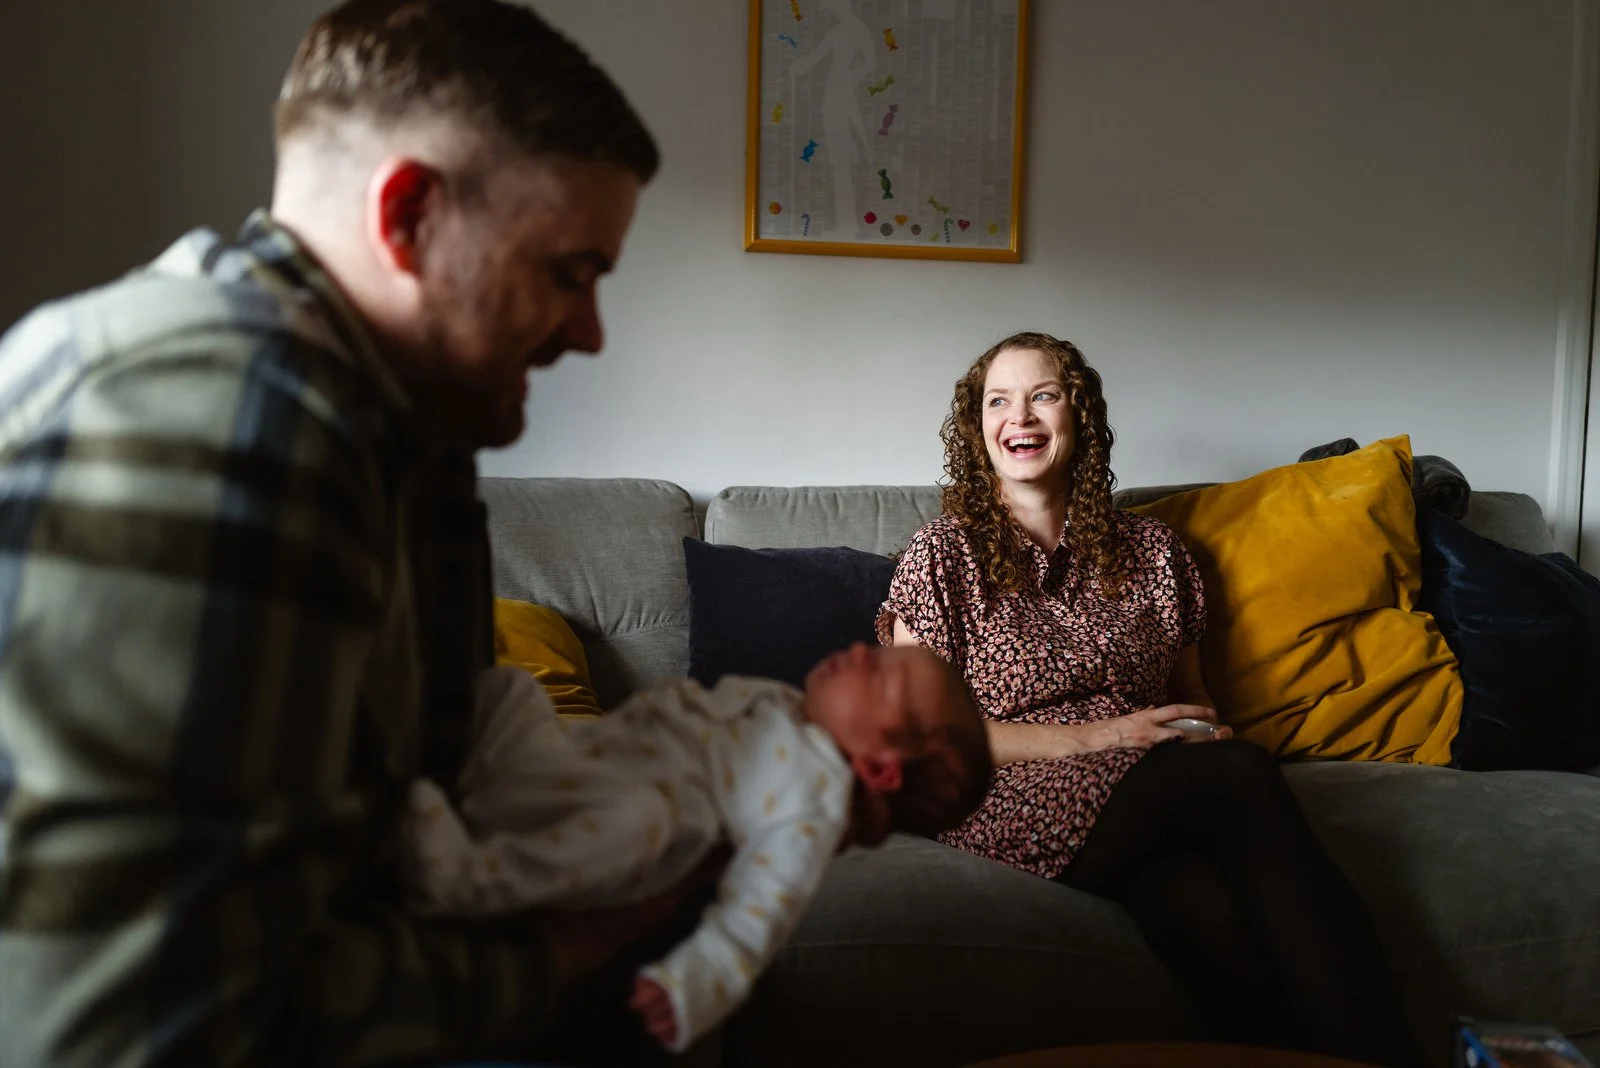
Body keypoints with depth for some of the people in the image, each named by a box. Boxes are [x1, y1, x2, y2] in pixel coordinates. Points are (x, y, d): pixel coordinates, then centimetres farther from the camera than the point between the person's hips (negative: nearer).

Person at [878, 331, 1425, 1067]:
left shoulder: (1149, 550, 19)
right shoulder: (943, 555, 6)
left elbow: (1190, 697, 25)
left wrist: (1204, 729, -2)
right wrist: (1097, 738, -12)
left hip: (1153, 799, 4)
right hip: (1016, 804, -4)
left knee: (1208, 905, -36)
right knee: (1238, 776, -32)